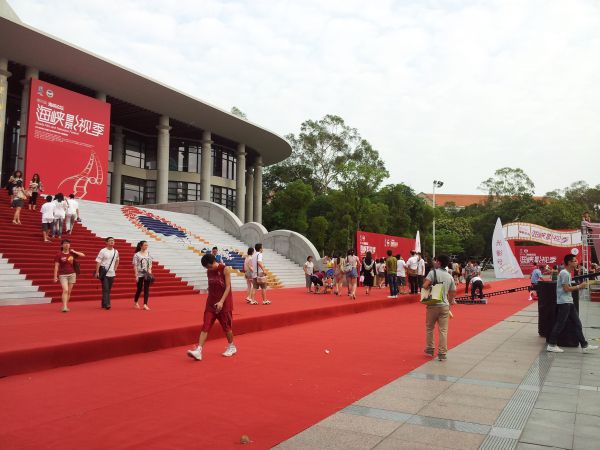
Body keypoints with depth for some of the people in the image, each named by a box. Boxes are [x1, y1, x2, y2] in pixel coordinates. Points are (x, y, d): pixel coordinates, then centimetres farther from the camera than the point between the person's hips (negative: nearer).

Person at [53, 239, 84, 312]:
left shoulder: (72, 253, 5)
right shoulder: (59, 255, -3)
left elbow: (83, 255, 2)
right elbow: (56, 267, -4)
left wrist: (74, 251, -5)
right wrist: (55, 277, -9)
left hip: (72, 274, 4)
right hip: (63, 275, -3)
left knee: (69, 292, 8)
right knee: (65, 290, -17)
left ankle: (66, 306, 19)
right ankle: (64, 307, -18)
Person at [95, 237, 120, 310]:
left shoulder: (116, 251, 8)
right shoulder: (103, 251, -7)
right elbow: (98, 262, -9)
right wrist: (97, 272, -14)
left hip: (112, 273, 5)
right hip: (104, 273, -5)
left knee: (109, 289, 11)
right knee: (105, 289, -11)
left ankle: (104, 304, 22)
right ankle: (106, 304, -15)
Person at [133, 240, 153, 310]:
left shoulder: (148, 254, 8)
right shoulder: (137, 255, -4)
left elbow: (150, 264, 10)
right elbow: (135, 266, -6)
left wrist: (149, 271, -6)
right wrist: (136, 275, -11)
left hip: (147, 274, 3)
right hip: (140, 274, -3)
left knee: (146, 289, -3)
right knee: (139, 289, 5)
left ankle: (145, 304, -5)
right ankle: (135, 302, 30)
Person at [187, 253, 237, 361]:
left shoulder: (225, 269, -13)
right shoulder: (209, 272, 4)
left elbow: (228, 287, -15)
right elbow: (210, 287, 12)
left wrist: (221, 301, -23)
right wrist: (209, 300, 12)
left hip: (224, 301, -5)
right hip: (211, 302, 5)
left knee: (226, 325, 6)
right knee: (205, 326, -4)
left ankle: (232, 347, 27)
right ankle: (198, 350, -9)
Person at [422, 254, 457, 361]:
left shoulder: (433, 272, -9)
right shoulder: (450, 277, 7)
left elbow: (425, 285, -20)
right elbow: (453, 293, 11)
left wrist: (428, 290, 1)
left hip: (433, 305, -3)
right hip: (445, 306, 3)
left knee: (429, 328, 14)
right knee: (443, 330, 5)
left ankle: (430, 349, 22)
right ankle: (442, 354, 6)